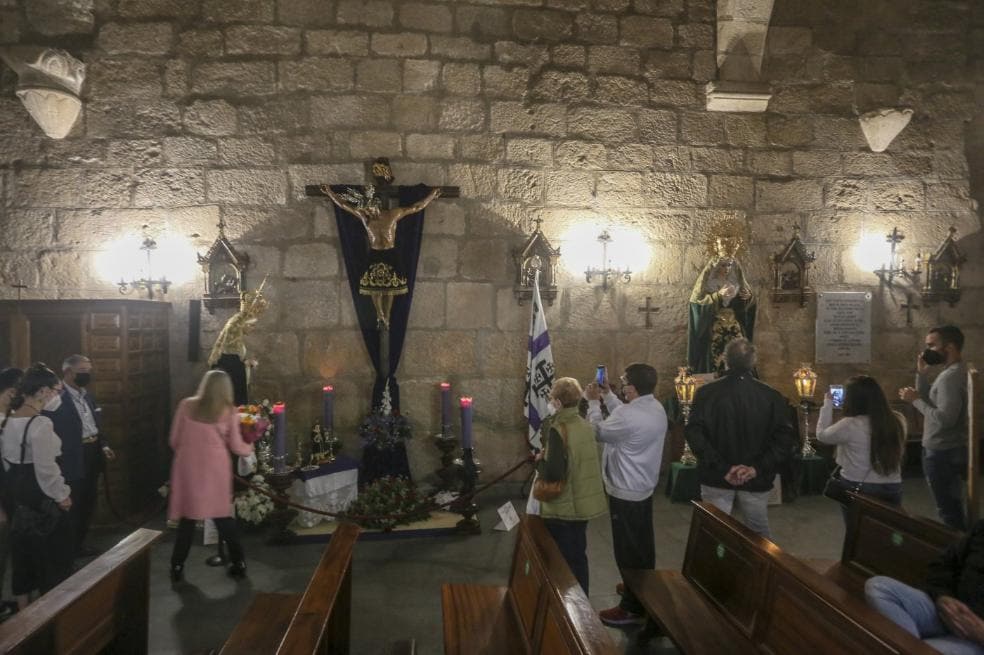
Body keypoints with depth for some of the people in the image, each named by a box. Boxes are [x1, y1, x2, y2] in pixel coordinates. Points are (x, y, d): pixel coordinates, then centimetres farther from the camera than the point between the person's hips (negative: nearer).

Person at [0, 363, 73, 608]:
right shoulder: (40, 424, -23)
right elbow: (46, 468, -23)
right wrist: (62, 495, -11)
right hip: (38, 495, -9)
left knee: (22, 549, 20)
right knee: (53, 554, 7)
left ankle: (23, 609, 31)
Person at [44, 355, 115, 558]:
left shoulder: (86, 396, 13)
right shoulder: (57, 398, -17)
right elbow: (54, 432, -21)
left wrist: (103, 445, 8)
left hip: (92, 454, 9)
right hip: (73, 458, -9)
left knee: (88, 503, 17)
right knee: (73, 505, 3)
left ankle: (79, 544, 33)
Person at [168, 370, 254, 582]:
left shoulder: (186, 405, 3)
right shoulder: (228, 411, 1)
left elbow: (174, 440, 8)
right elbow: (235, 446, 5)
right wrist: (250, 448, 25)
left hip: (189, 466, 0)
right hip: (216, 467, 0)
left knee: (187, 516, 10)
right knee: (223, 515, 11)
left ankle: (177, 567, 14)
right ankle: (238, 563, 18)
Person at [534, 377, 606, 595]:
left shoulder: (558, 429, -22)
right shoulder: (585, 425, 3)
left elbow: (553, 473, -28)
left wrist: (540, 460, -9)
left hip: (563, 508, -8)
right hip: (583, 503, 8)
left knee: (564, 563, 6)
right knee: (578, 556, 20)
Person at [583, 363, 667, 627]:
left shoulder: (629, 415, -30)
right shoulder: (655, 407, 0)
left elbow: (598, 432, -12)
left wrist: (594, 401, -1)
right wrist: (607, 395, 15)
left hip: (626, 493, -9)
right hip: (644, 488, 9)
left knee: (628, 549, 2)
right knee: (643, 544, 22)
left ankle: (632, 607, 13)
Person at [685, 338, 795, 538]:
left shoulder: (706, 393, -9)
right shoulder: (771, 396, -6)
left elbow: (694, 434, -16)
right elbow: (785, 439, -11)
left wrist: (722, 469, -16)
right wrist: (757, 469, -14)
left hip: (717, 478, -1)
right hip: (756, 481, 1)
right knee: (759, 534, 19)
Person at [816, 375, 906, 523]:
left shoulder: (850, 425, -19)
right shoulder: (898, 421, -6)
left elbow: (822, 435, -1)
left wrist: (828, 404, 8)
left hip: (858, 490, -4)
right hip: (892, 490, 4)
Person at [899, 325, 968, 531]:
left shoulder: (951, 377, -22)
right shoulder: (952, 372, 11)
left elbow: (944, 419, -29)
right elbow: (930, 402, 13)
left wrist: (915, 400, -19)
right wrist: (922, 373, 2)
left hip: (943, 454, -10)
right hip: (948, 451, 10)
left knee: (948, 510, -2)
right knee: (953, 508, 19)